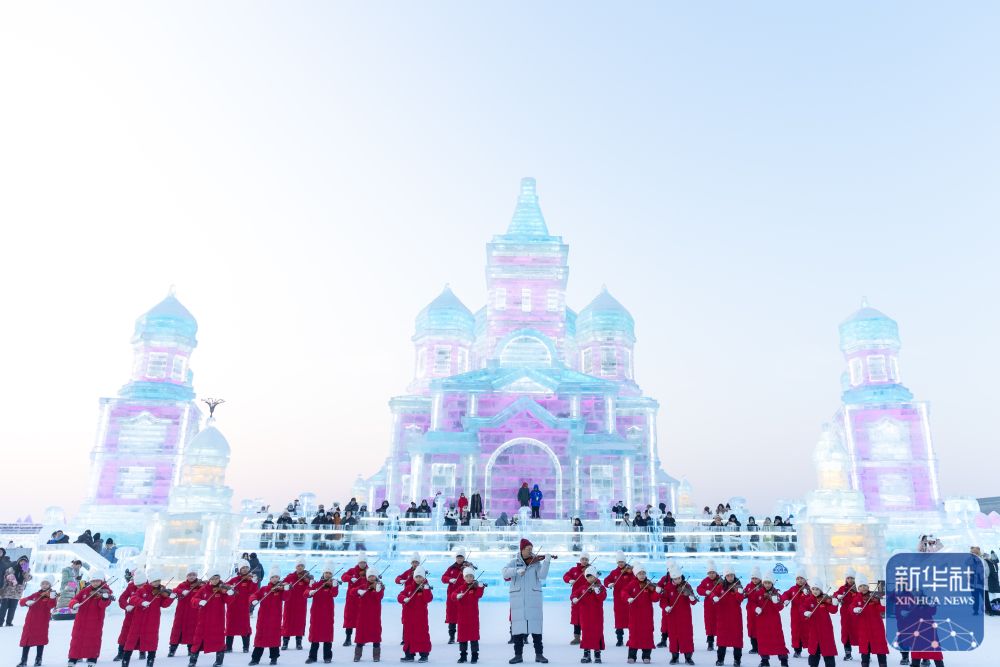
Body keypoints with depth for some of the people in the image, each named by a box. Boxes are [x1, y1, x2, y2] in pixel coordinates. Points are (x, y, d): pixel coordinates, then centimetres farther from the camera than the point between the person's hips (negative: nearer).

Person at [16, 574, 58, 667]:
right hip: (30, 621, 4)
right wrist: (27, 601, -17)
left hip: (42, 622, -4)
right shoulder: (35, 595, 10)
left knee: (40, 640, 2)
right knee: (26, 639, 8)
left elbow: (51, 605, -22)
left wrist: (52, 598, -42)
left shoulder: (51, 595, -3)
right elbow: (22, 601, 5)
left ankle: (38, 659, 17)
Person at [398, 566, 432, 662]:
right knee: (408, 634, 10)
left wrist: (426, 589, -28)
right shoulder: (409, 588, 6)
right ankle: (409, 654, 21)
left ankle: (424, 654, 8)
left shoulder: (426, 588, -2)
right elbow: (400, 596, -2)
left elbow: (428, 599, -16)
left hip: (421, 616, -3)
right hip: (408, 616, 4)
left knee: (422, 634, -2)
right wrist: (404, 599, -22)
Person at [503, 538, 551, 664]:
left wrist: (547, 562, -21)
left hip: (533, 598, 0)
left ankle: (539, 654, 9)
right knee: (517, 626, 1)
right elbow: (505, 573, -8)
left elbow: (542, 575, -8)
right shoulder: (514, 562, 7)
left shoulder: (536, 562, 6)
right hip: (517, 598, 0)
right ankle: (518, 655, 10)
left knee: (536, 625, 1)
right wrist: (517, 570, -23)